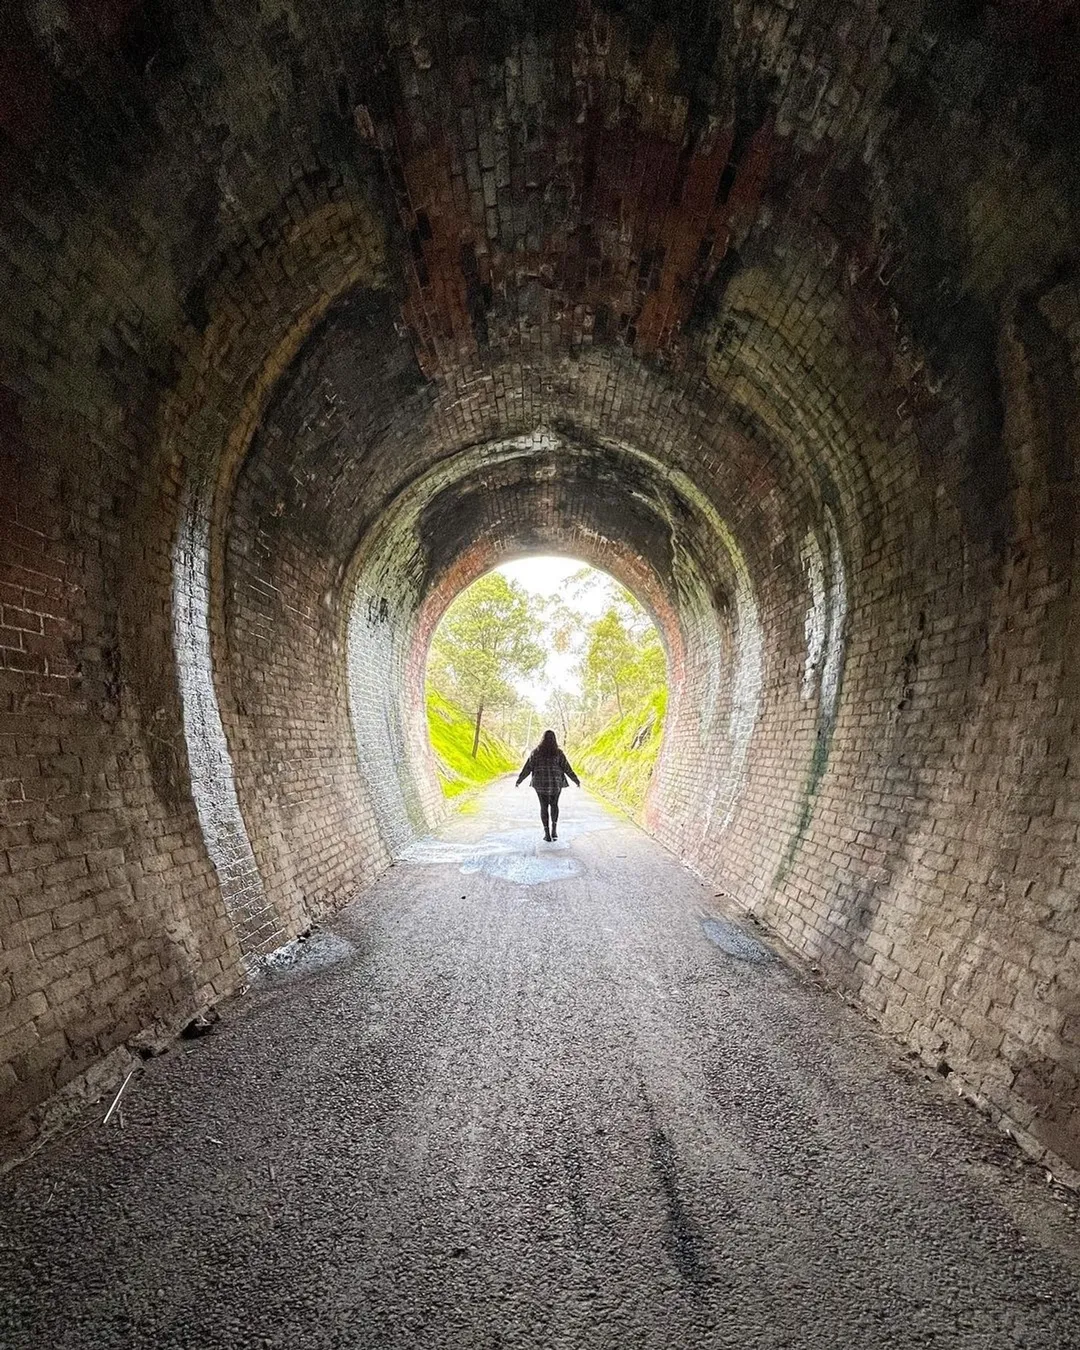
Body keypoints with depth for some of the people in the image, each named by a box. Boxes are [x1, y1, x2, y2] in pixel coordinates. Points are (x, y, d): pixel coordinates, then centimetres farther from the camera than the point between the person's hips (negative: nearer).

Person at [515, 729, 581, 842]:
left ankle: (547, 833, 7)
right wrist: (576, 780, 7)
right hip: (555, 783, 0)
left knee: (544, 806, 11)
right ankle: (554, 829, 2)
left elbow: (527, 768, -2)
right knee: (554, 804, 18)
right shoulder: (558, 752, -4)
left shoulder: (536, 752, -3)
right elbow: (567, 768, -4)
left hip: (541, 783, 0)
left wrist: (519, 780, 8)